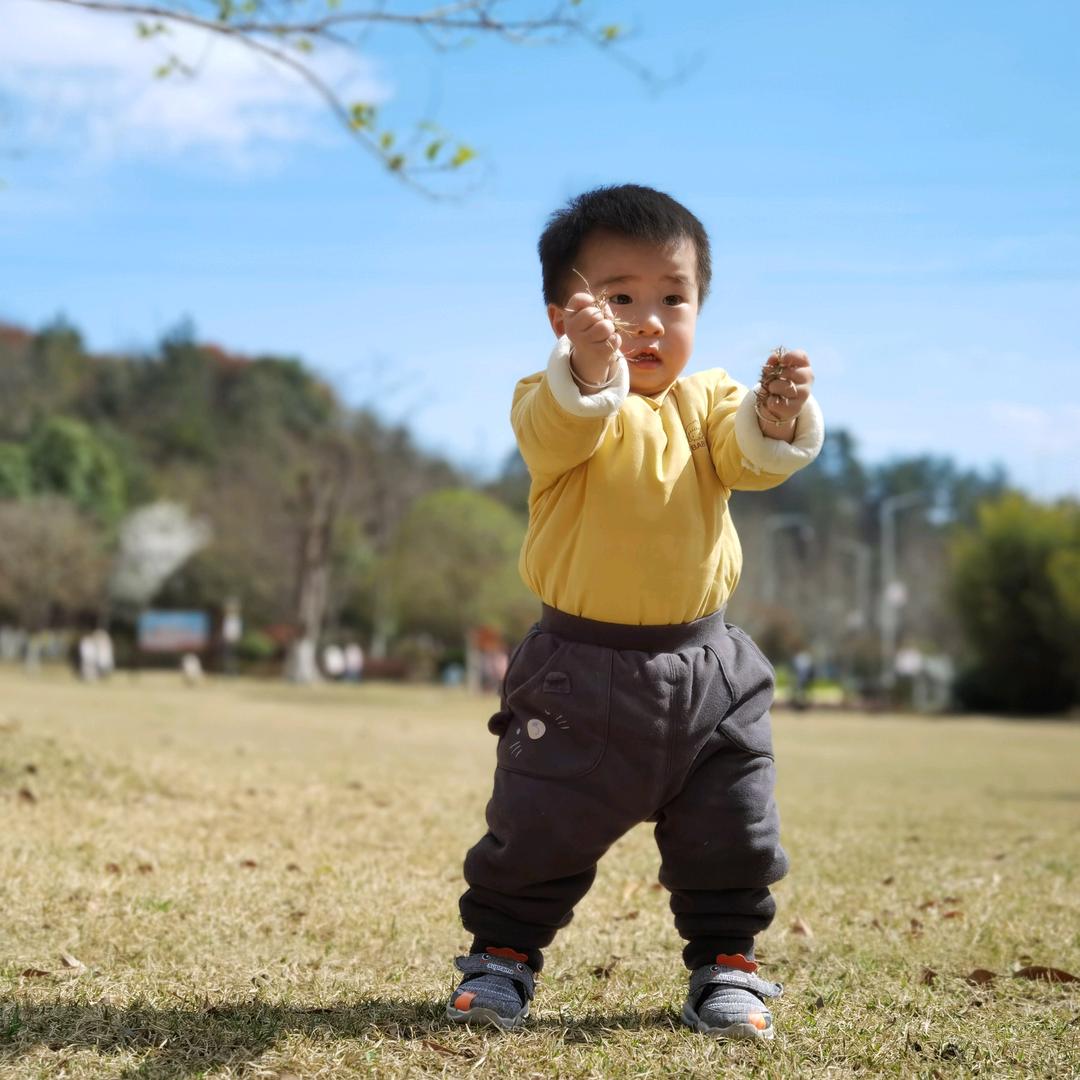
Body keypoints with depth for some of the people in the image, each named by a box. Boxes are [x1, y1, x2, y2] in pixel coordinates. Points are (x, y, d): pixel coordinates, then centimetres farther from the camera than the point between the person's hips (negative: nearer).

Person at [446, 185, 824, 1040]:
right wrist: (589, 367, -55)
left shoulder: (707, 402, 5)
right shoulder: (557, 400, -9)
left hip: (705, 669, 4)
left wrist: (779, 416, -36)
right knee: (538, 834, 4)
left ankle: (726, 963, 28)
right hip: (581, 671, -3)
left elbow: (752, 458, -13)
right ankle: (504, 953, 23)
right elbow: (557, 431, -33)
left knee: (729, 841, 11)